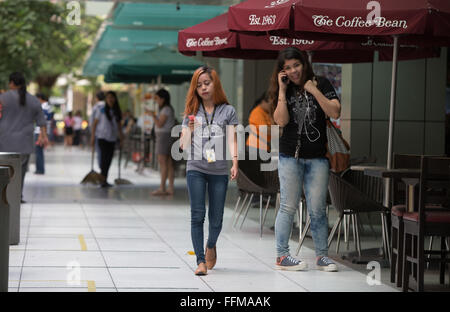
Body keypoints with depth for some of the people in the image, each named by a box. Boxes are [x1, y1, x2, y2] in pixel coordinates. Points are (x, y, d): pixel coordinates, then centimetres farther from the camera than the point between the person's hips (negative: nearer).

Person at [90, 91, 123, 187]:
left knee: (109, 159, 5)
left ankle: (104, 180, 16)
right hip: (102, 137, -5)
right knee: (104, 157, -14)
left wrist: (120, 134, 4)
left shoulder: (117, 111, 10)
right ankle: (104, 180, -13)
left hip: (112, 138, 5)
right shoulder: (101, 110, -3)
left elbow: (118, 125, 18)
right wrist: (92, 137, -5)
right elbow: (95, 123, -1)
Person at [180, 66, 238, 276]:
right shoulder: (192, 112, 9)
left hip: (219, 170, 0)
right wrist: (190, 129, -11)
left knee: (216, 219, 4)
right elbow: (184, 146, 8)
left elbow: (232, 140, 1)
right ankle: (201, 261, -6)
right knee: (197, 215, -8)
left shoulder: (227, 111, 7)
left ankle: (211, 245, 35)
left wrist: (235, 163, -13)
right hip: (196, 169, 0)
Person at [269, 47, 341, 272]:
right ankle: (281, 256, 5)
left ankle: (322, 255, 10)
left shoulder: (321, 84, 4)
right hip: (290, 156, 0)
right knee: (288, 206, 0)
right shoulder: (283, 90, 6)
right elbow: (281, 121, -8)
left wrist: (314, 90, -12)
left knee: (318, 209, 3)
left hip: (317, 158, 0)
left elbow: (335, 113, -8)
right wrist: (282, 90, -9)